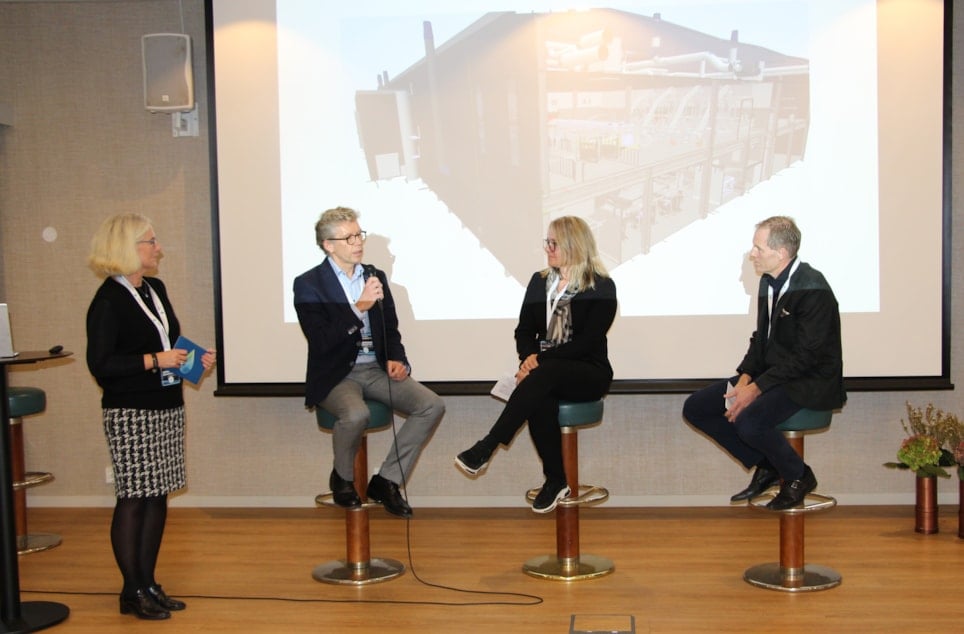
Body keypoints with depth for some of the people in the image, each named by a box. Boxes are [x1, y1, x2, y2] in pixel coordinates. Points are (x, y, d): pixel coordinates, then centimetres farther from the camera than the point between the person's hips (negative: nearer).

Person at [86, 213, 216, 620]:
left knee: (157, 496, 10)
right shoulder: (108, 301, -11)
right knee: (133, 499, -2)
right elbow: (100, 364, -17)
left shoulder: (155, 289, 13)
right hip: (130, 414, -8)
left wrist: (195, 358, 8)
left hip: (167, 407, 8)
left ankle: (148, 583, 20)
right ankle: (133, 592, 9)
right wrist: (154, 360, -20)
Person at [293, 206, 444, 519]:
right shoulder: (308, 284, -4)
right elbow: (321, 340, -14)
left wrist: (395, 359, -3)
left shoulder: (376, 276, 12)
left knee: (433, 406, -16)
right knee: (356, 414, -36)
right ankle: (342, 478, -3)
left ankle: (386, 481, -3)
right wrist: (359, 307, -21)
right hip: (335, 374, -5)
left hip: (377, 369, 5)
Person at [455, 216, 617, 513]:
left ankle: (485, 448, -38)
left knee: (544, 376, -37)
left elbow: (587, 342, -12)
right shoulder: (539, 281, 13)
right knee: (539, 400, -34)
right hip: (547, 371, 4)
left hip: (588, 372, -3)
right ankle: (555, 480, -19)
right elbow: (524, 330, 11)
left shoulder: (602, 287, -3)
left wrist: (541, 360, -20)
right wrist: (529, 357, -12)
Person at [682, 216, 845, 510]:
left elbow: (806, 356, -23)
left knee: (749, 422, -33)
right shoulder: (768, 282, 7)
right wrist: (744, 379, -4)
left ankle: (797, 476, -2)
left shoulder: (813, 289, -20)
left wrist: (756, 388, -23)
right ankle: (764, 466, 12)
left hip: (809, 381, -9)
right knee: (695, 407, 0)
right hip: (770, 372, 9)